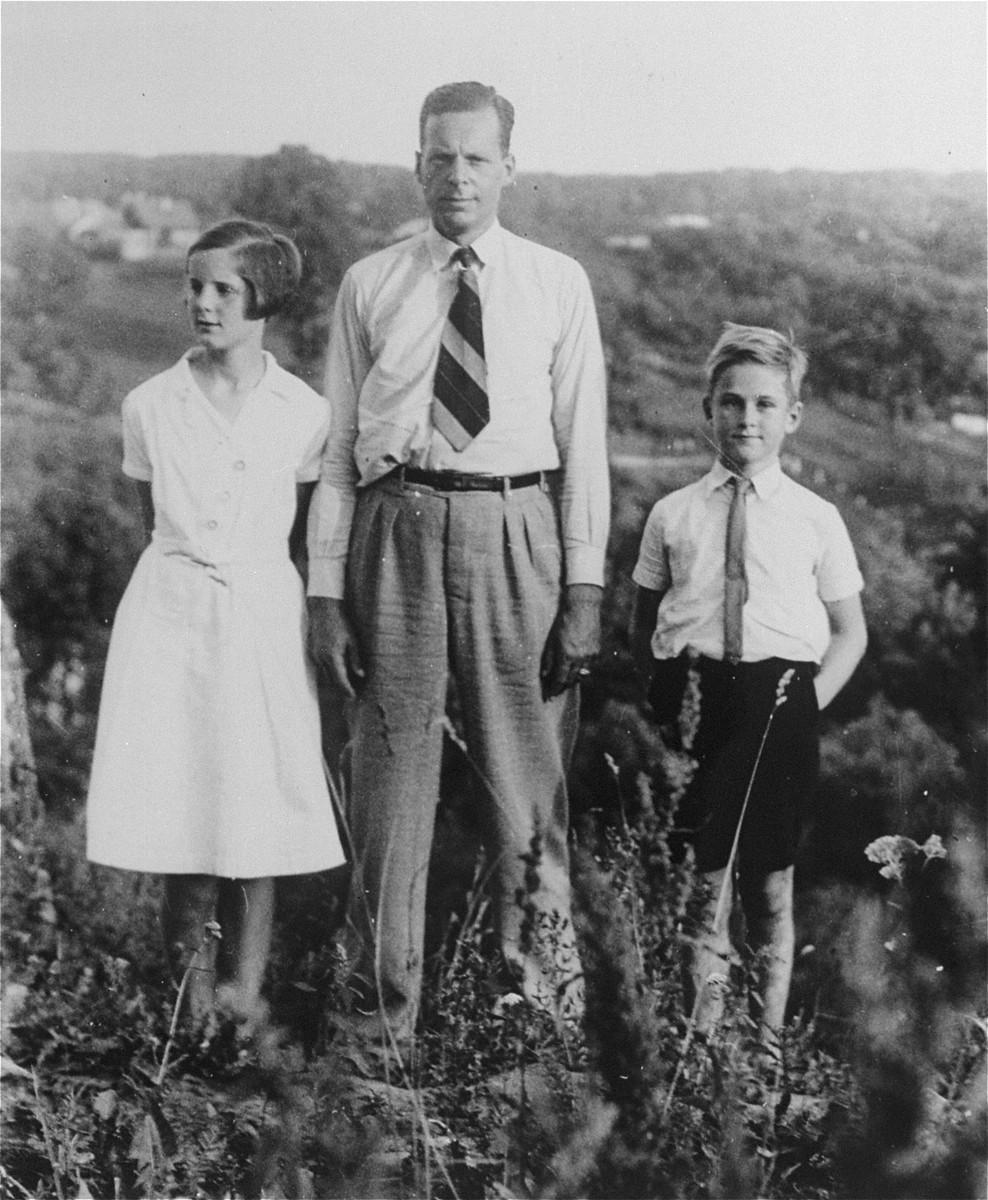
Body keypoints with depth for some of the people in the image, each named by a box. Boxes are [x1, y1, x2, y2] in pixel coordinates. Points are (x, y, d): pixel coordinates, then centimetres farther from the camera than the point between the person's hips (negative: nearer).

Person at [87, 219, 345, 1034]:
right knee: (173, 794, 0)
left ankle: (245, 983, 11)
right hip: (171, 611, 1)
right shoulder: (150, 407, 2)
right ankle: (195, 977, 12)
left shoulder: (304, 414, -1)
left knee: (258, 801, 0)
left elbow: (308, 534, 9)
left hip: (264, 613, -1)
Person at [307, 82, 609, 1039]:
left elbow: (583, 439, 4)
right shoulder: (370, 285, 8)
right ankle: (383, 1014, 18)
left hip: (516, 527, 0)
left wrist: (584, 586, -4)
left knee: (526, 768, 6)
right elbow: (337, 444, 7)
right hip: (396, 525, 0)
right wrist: (325, 590, 0)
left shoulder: (558, 284, 8)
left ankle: (540, 985, 23)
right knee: (390, 766, 5)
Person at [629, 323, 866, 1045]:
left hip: (780, 698, 0)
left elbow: (850, 632, 11)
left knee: (771, 883, 7)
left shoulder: (816, 519, 6)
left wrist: (809, 701, -3)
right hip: (692, 701, 0)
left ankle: (770, 1037, 20)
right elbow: (643, 624, 14)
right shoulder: (673, 515, 8)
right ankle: (702, 1039, 14)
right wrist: (661, 694, -1)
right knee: (706, 881, 2)